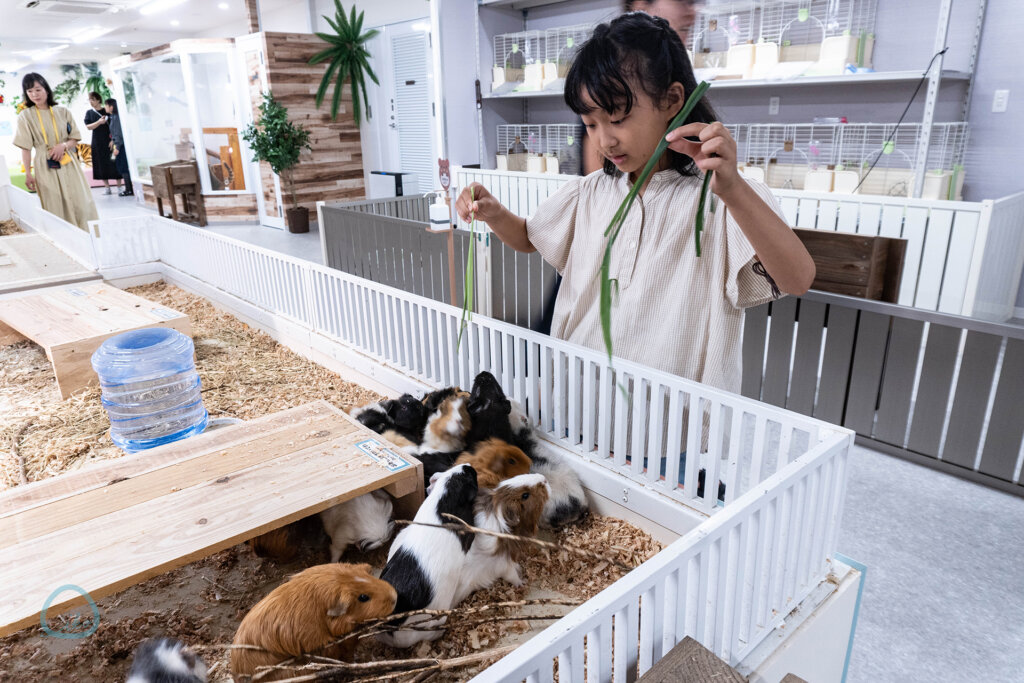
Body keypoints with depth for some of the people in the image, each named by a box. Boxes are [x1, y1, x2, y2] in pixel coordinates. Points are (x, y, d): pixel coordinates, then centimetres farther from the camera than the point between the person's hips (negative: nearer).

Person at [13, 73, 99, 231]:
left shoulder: (63, 112, 6)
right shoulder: (25, 116, 2)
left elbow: (75, 138, 9)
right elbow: (26, 148, 0)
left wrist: (63, 145, -13)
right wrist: (28, 174, -4)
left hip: (68, 164, 1)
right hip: (46, 167, -1)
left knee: (80, 204, -1)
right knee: (56, 208, 0)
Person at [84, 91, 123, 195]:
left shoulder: (107, 111, 5)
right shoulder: (89, 113, 8)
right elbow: (88, 126, -1)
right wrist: (99, 122, -18)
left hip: (110, 141, -2)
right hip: (98, 143, 2)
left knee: (114, 163, -3)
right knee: (102, 165, 2)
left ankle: (119, 187, 1)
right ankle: (107, 188, 6)